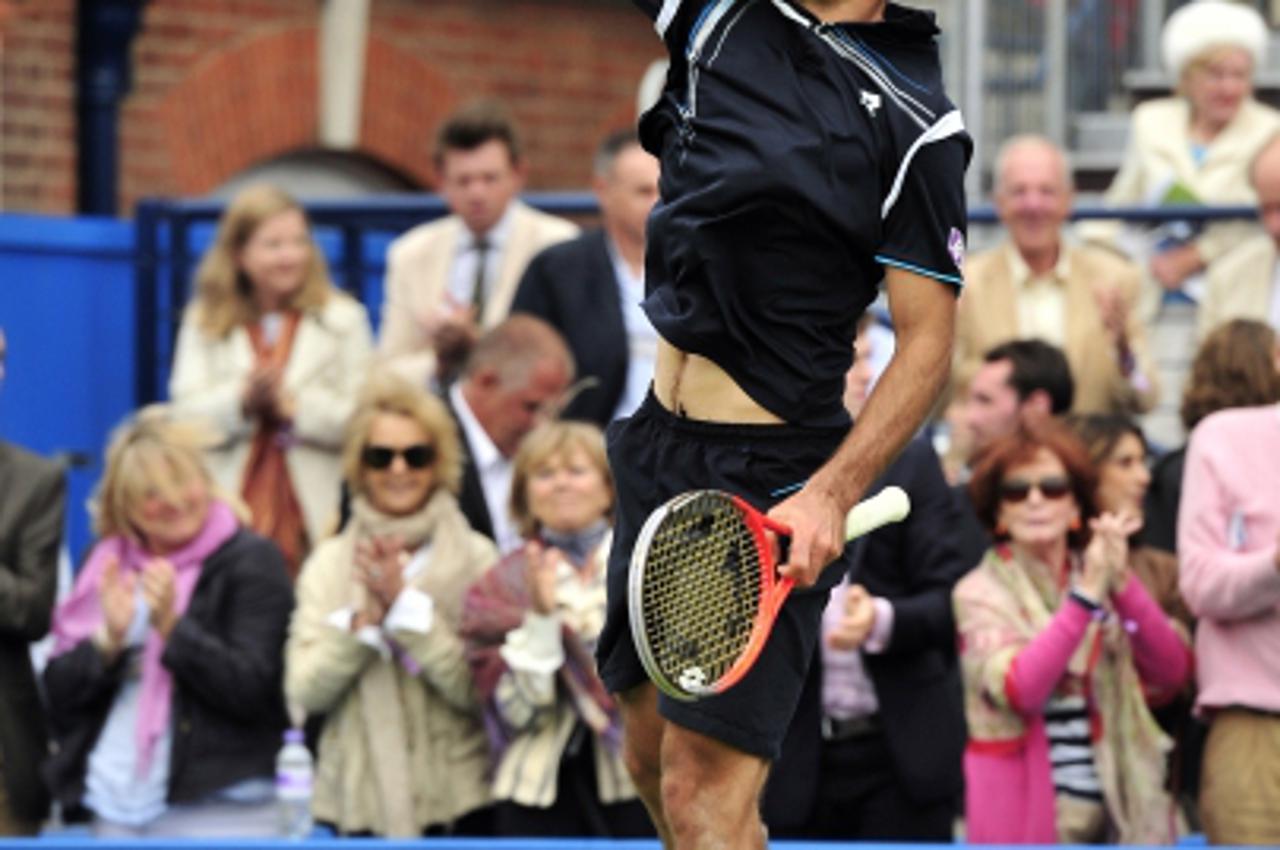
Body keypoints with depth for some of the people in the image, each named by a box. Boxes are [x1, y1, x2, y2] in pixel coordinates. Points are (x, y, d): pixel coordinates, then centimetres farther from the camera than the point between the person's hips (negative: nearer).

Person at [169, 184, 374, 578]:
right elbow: (185, 415, 1)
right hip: (227, 512, 1)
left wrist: (294, 406, -13)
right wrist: (242, 401, -16)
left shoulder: (342, 319, 9)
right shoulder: (204, 324, 14)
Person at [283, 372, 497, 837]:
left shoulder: (475, 558, 2)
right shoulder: (329, 563, 8)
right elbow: (304, 691, -2)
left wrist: (406, 604, -14)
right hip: (356, 802, 1)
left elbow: (477, 689, -9)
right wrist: (363, 618, -14)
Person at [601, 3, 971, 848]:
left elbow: (928, 342, -10)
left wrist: (832, 494, -22)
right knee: (653, 756, 16)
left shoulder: (918, 123, -11)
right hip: (658, 445, 7)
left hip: (771, 476, -7)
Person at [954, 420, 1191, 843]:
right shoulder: (981, 594, 0)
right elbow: (1019, 690, -17)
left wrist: (1121, 584, -12)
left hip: (1113, 808, 4)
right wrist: (1086, 595, -17)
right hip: (1028, 811, -4)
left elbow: (1172, 673, -1)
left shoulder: (1103, 581, 12)